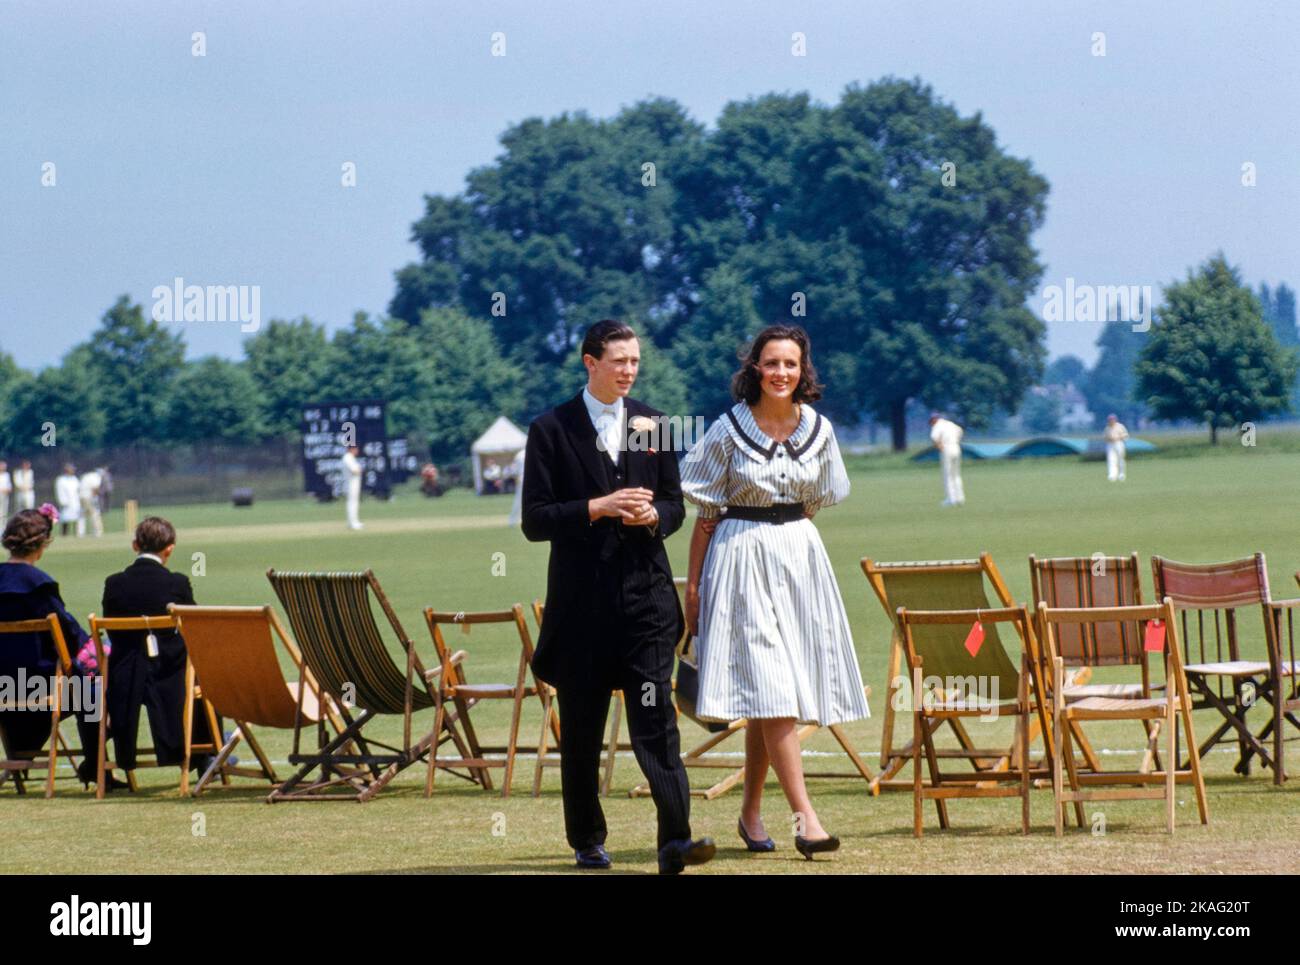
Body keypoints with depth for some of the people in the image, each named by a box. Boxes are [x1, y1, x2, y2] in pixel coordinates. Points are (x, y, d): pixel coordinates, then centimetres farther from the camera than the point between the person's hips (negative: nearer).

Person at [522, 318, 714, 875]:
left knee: (656, 719, -10)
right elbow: (535, 520, -5)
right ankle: (587, 842, 20)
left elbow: (674, 505, 15)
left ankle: (675, 840, -17)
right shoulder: (552, 430, 0)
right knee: (580, 729, 7)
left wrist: (652, 515, -8)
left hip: (646, 594, 1)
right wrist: (598, 508, -17)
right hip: (582, 598, -1)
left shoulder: (651, 424, 10)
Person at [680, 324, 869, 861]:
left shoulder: (818, 430, 4)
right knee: (770, 689, -12)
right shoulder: (729, 431, -5)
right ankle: (804, 816, -18)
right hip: (741, 556, -4)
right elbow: (706, 513, -1)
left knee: (767, 698, 8)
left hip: (799, 554, 4)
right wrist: (693, 584, -1)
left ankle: (750, 813, 20)